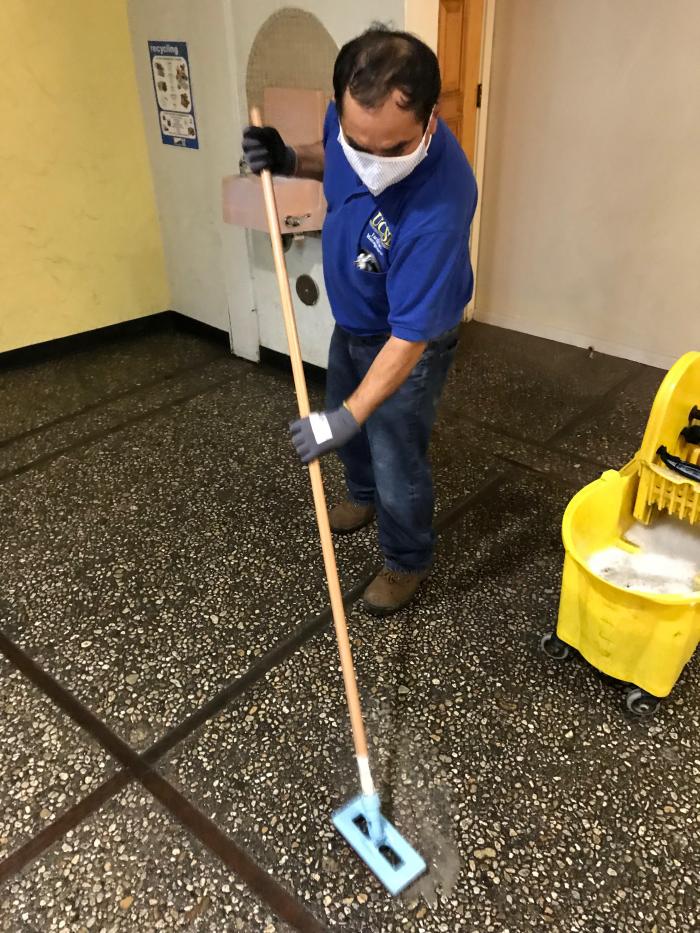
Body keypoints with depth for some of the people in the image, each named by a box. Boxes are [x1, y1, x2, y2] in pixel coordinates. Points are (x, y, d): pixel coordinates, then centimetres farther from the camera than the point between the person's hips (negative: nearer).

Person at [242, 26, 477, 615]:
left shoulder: (438, 205, -40)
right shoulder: (352, 119, -19)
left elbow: (408, 338, -34)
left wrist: (347, 417, -34)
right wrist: (291, 160, -13)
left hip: (407, 344, -7)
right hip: (351, 321, 8)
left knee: (398, 462, 7)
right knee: (349, 426, 26)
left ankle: (408, 561, 35)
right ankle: (364, 496, 57)